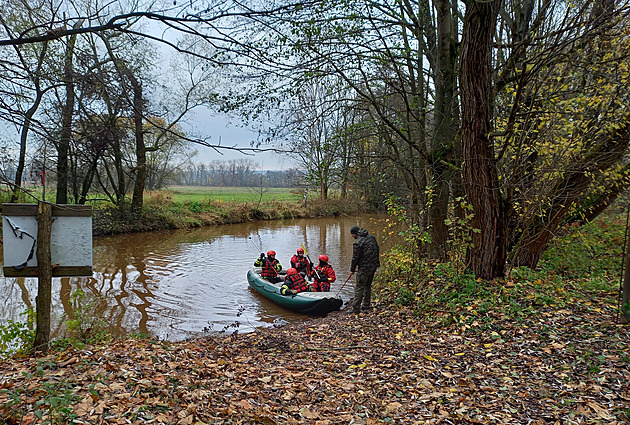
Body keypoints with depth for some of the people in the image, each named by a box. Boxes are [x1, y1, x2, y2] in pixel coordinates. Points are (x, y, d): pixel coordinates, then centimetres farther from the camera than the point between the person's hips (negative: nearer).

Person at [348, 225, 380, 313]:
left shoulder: (357, 243, -16)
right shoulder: (371, 237, 8)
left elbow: (355, 258, -13)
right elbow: (377, 249, 15)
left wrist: (352, 269, 1)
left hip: (364, 268, -8)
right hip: (374, 266, 8)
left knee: (359, 288, -4)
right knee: (368, 286, 20)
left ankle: (355, 308, -3)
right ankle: (366, 305, 28)